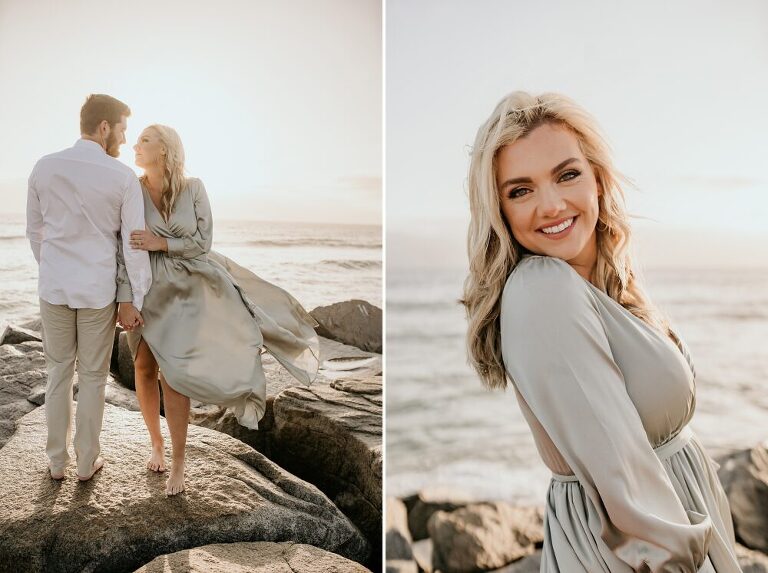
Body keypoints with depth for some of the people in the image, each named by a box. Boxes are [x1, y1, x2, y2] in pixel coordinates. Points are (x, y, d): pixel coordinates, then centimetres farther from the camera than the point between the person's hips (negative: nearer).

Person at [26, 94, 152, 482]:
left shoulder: (44, 168, -1)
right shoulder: (123, 177, -11)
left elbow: (35, 231, 8)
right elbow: (135, 243, -10)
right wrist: (134, 299, -4)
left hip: (54, 287, 3)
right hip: (99, 290, -3)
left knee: (58, 372, 16)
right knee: (93, 377, 11)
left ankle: (57, 461, 26)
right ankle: (87, 461, 23)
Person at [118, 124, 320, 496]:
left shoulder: (193, 189, -8)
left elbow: (203, 242, -7)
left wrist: (160, 244, -21)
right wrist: (124, 299, -15)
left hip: (182, 289, -1)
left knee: (172, 374, -9)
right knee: (145, 368, 10)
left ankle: (178, 462, 5)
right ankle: (156, 443, 33)